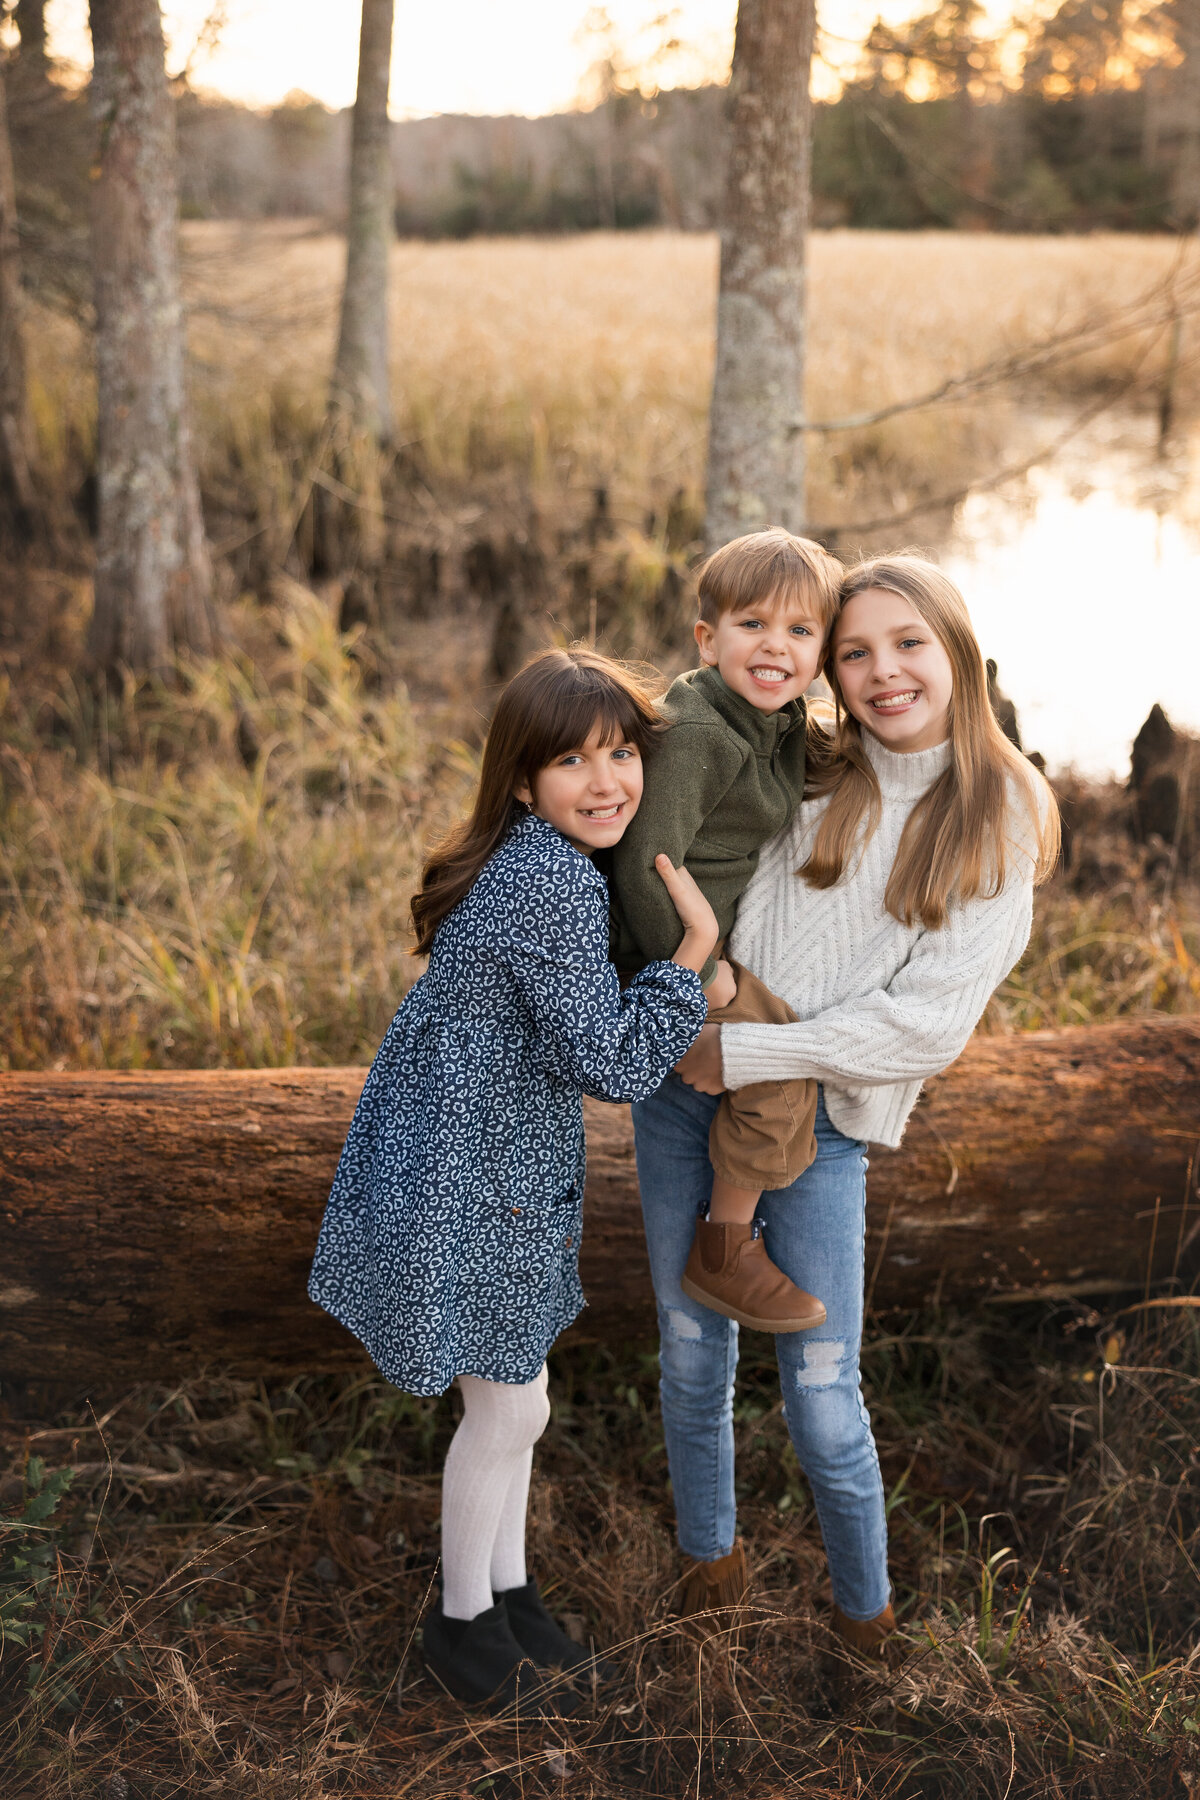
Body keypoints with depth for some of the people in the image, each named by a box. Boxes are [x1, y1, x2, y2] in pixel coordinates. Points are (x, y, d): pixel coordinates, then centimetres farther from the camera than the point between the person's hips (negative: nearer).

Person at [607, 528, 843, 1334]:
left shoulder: (783, 721, 6)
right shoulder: (696, 734, -24)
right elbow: (646, 863, -27)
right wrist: (694, 972, -21)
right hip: (661, 950, -10)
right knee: (782, 1064, -17)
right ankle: (725, 1251, -1)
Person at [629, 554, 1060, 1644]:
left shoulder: (999, 825, -5)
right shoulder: (804, 777, 3)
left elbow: (929, 1023, -12)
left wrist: (745, 1053, -14)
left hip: (820, 1121, -3)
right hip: (685, 1093, 3)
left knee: (822, 1397, 1)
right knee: (692, 1358, 14)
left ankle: (866, 1607, 29)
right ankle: (710, 1557, 40)